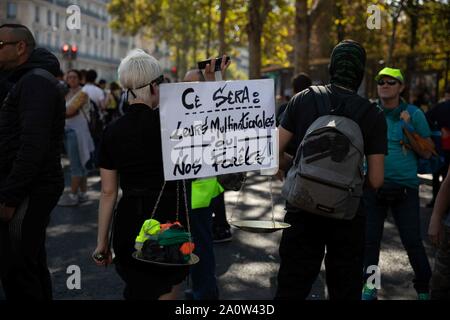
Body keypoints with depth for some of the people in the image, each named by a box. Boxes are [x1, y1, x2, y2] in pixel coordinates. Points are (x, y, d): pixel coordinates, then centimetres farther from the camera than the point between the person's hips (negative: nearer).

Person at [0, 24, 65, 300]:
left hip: (31, 191, -10)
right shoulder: (29, 80, 20)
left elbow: (33, 144, -22)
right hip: (33, 189, 10)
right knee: (32, 264, 16)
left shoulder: (35, 81, -13)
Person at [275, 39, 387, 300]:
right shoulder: (373, 115, -5)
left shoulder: (303, 99, -3)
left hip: (302, 209, 1)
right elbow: (376, 180, -7)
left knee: (291, 290, 11)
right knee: (346, 291, 14)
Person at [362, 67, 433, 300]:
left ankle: (423, 289, 18)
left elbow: (427, 153, 0)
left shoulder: (414, 114, -1)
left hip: (405, 187, -1)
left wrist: (407, 129, -12)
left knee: (413, 242, -1)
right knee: (370, 240, 9)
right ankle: (370, 287, 25)